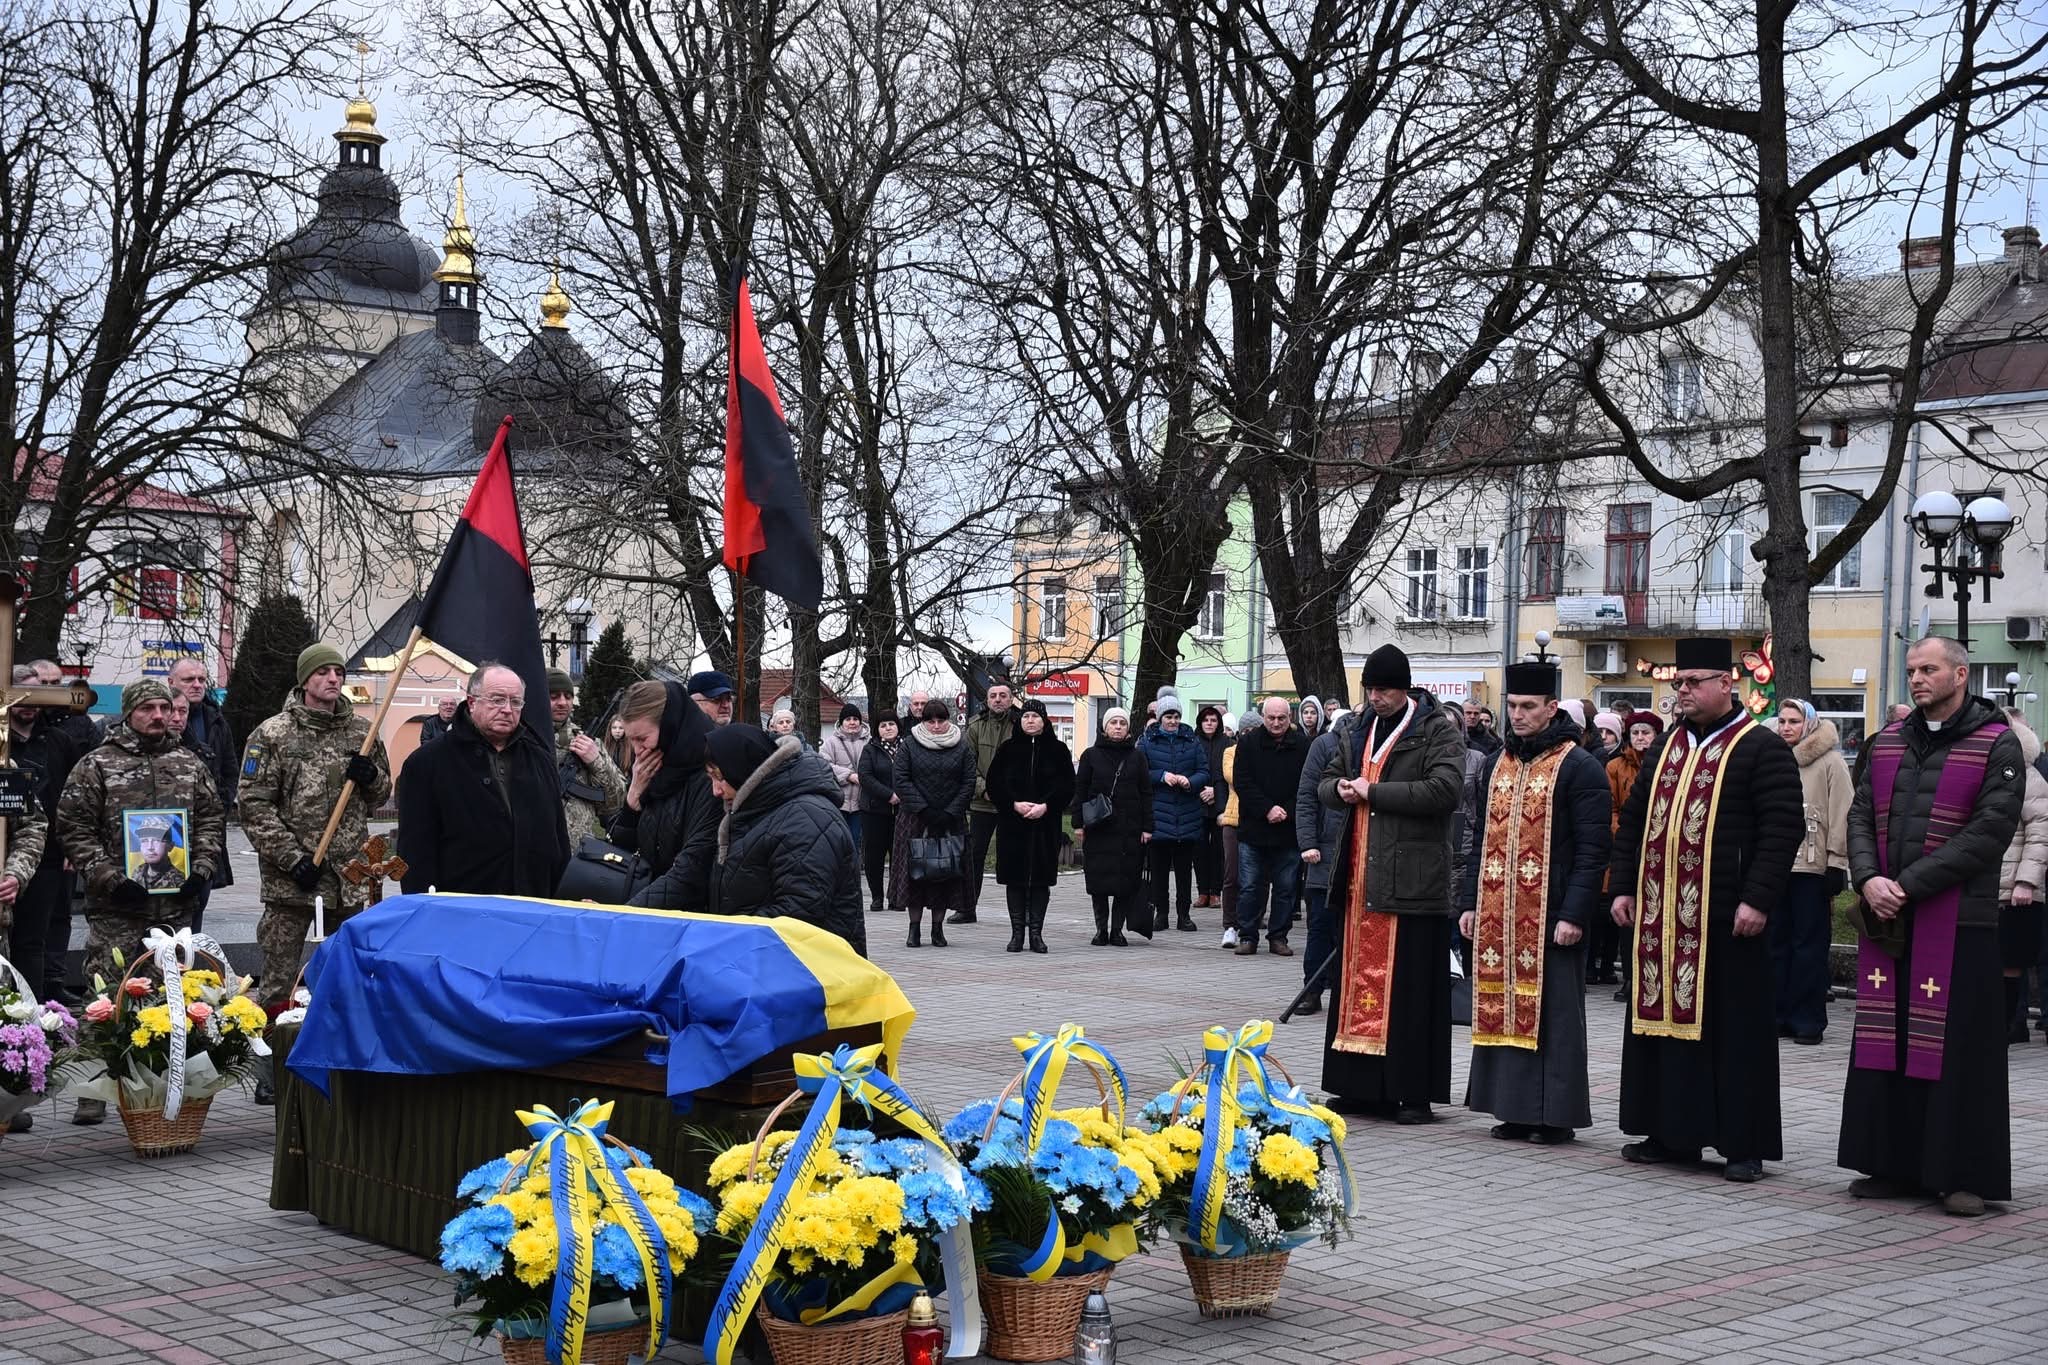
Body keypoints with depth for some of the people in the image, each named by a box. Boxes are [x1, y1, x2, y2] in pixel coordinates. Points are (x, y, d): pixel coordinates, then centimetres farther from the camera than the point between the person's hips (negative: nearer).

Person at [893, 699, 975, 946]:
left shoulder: (962, 747, 6)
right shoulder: (908, 746, 3)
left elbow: (969, 783, 2)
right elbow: (902, 781, -3)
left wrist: (950, 813, -9)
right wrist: (924, 810, -12)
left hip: (950, 822, 1)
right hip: (915, 821, -1)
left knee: (947, 871, -1)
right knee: (914, 870, -2)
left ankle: (938, 928, 7)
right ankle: (914, 927, 4)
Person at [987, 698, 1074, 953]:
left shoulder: (1058, 750, 5)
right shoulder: (1008, 749, 6)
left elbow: (1067, 786, 1)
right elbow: (994, 783, 2)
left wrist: (1046, 806, -13)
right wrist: (1015, 804, -12)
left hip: (1046, 824, 0)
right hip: (1012, 824, 0)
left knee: (1041, 879, 2)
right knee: (1015, 879, 1)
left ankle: (1036, 932, 8)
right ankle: (1017, 933, 7)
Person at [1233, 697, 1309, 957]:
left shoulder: (1302, 745, 1)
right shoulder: (1248, 743, 1)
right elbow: (1242, 783, -3)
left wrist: (1286, 812, -12)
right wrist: (1267, 809, -12)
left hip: (1289, 830, 0)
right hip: (1253, 829, 0)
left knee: (1286, 887, 5)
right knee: (1250, 886, 2)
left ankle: (1278, 937, 15)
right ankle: (1247, 936, 10)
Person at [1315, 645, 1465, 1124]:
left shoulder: (1437, 730, -4)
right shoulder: (1361, 730, 18)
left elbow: (1443, 789, -18)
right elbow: (1326, 781, 25)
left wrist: (1373, 791, -14)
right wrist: (1341, 790, 0)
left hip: (1411, 878, -6)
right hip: (1359, 877, 7)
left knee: (1408, 987, -4)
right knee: (1358, 978, 7)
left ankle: (1413, 1092, 1)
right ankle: (1360, 1086, 13)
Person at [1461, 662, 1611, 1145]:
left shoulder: (1579, 767, -6)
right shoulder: (1497, 765, 14)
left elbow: (1593, 848, -10)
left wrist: (1574, 914, -16)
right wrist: (1471, 902, 13)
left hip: (1550, 916, -6)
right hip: (1498, 913, 6)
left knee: (1550, 1010, -2)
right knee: (1502, 1007, 8)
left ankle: (1555, 1113, 5)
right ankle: (1513, 1107, 16)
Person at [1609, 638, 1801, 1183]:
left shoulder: (1761, 749, -5)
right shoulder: (1665, 747, 16)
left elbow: (1781, 828, -11)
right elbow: (1633, 819, 19)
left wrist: (1757, 899, -18)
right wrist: (1624, 887, 11)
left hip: (1725, 916, -7)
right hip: (1660, 914, 7)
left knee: (1732, 1029, -1)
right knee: (1663, 1014, 10)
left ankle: (1743, 1144, 6)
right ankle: (1671, 1132, 19)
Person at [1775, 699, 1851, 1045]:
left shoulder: (1830, 762, -3)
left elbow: (1842, 815, -7)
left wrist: (1836, 863, -12)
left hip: (1813, 867, -5)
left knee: (1809, 945, -2)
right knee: (1777, 942, 7)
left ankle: (1808, 1021, 3)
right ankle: (1779, 1015, 13)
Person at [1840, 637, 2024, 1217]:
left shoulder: (1997, 745, -3)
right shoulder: (1888, 743, 14)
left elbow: (1990, 830, -12)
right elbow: (1860, 816, 11)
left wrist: (1910, 885, -16)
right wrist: (1869, 879, -8)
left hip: (1959, 922, -5)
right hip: (1886, 918, 5)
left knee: (1956, 1045, -3)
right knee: (1887, 1039, 8)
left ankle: (1964, 1175, 6)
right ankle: (1893, 1166, 16)